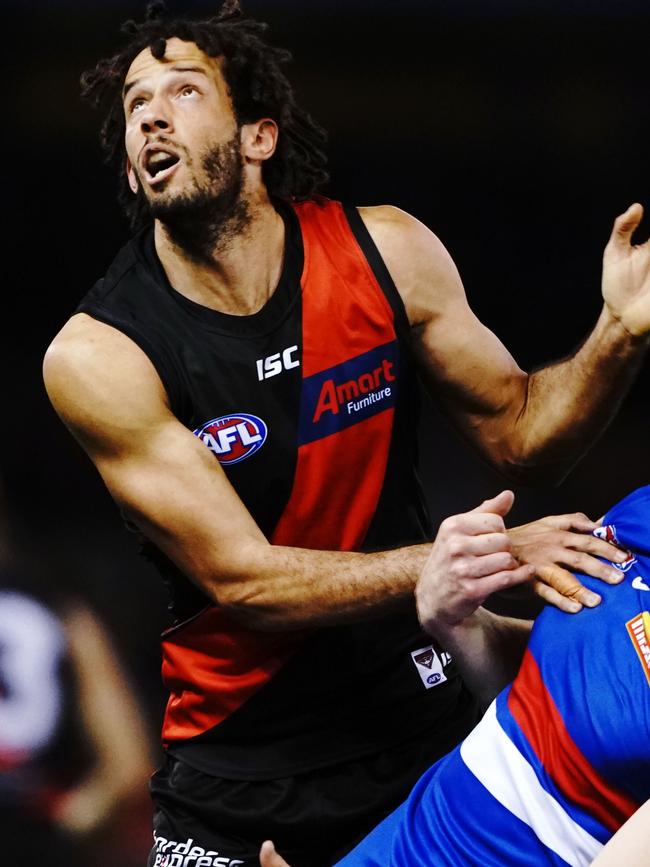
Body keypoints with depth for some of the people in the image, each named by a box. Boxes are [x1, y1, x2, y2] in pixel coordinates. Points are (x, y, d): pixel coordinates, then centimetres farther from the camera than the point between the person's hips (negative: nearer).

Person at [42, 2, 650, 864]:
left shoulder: (385, 252, -6)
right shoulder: (98, 355, -15)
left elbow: (520, 432, 3)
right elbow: (241, 580, -18)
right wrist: (436, 569, -32)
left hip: (418, 715, 2)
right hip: (241, 755, -2)